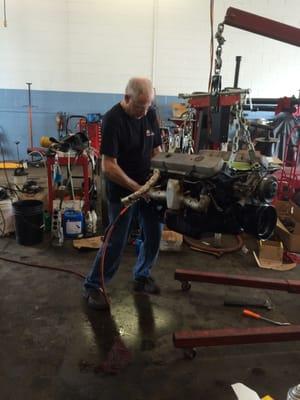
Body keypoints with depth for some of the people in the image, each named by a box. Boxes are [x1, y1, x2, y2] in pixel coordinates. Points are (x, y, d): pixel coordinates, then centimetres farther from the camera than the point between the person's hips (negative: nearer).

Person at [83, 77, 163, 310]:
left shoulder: (150, 114, 0)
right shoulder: (113, 120, -19)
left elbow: (156, 150, 9)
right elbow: (108, 166, -23)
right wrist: (137, 188, -22)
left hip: (147, 186, 6)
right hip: (122, 190, -6)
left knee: (154, 234, 10)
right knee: (117, 242, -2)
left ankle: (142, 277, 33)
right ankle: (93, 286, 17)